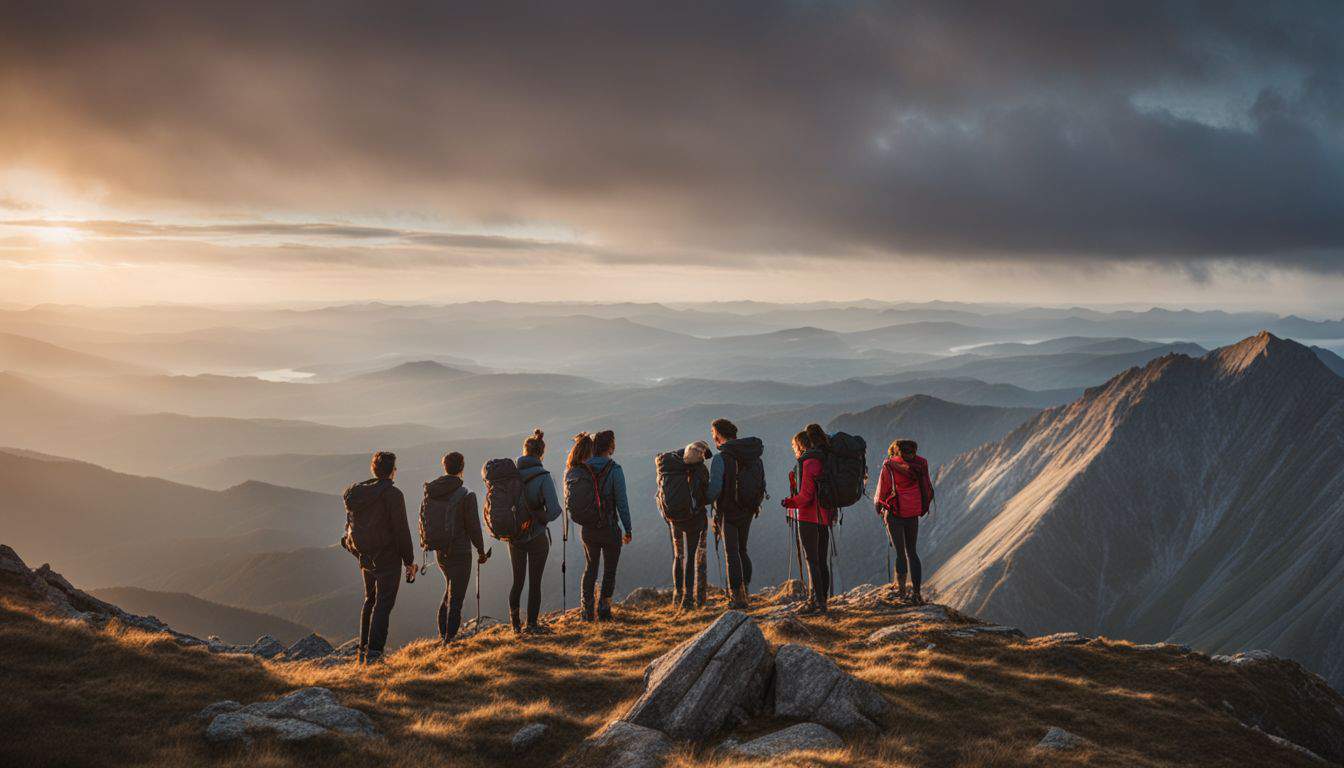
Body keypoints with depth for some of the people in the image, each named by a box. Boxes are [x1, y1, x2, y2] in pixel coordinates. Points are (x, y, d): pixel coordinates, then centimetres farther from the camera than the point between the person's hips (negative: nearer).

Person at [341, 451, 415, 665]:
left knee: (370, 600, 19)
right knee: (383, 603, -4)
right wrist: (409, 561, -9)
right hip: (388, 557, -7)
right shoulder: (393, 494, -14)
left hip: (365, 557, 7)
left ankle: (363, 650, 22)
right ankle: (374, 653, -10)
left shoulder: (357, 493, 8)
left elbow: (351, 525, 14)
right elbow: (401, 530, -15)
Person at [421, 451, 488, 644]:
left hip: (440, 552, 6)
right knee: (456, 598, 4)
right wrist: (481, 551, 1)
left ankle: (442, 634, 24)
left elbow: (423, 522, 6)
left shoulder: (430, 492, -2)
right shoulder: (466, 496, -17)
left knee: (451, 589, 24)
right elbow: (473, 527, -13)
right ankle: (449, 638, 5)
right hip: (460, 552, -6)